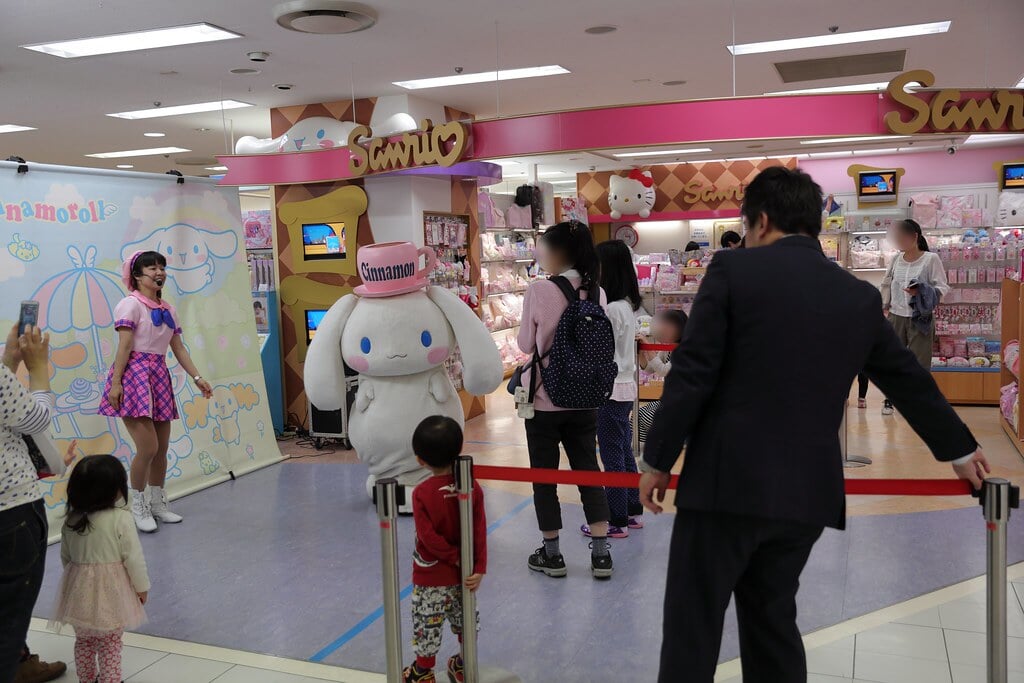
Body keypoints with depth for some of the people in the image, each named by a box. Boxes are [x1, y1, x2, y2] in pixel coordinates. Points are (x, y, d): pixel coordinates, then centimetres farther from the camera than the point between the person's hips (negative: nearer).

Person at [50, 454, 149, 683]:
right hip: (111, 589, -5)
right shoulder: (121, 519, -18)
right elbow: (133, 557, -14)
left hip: (80, 589, 5)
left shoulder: (71, 520, -2)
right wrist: (142, 586, -1)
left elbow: (65, 556, 8)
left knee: (84, 640, 21)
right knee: (110, 643, 8)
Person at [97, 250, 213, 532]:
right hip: (134, 374, -7)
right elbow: (124, 346, -13)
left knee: (162, 447, 10)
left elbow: (179, 348, 15)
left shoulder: (167, 310, 15)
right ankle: (138, 507, 8)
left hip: (159, 376, 7)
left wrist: (197, 377, 11)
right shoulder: (131, 304, -6)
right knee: (148, 448, -10)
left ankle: (158, 503, 24)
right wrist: (115, 382, -17)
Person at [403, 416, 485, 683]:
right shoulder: (473, 488, -11)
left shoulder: (422, 493, -21)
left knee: (427, 622, 13)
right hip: (463, 577, 4)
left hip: (431, 577, -4)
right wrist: (479, 568, -10)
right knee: (465, 619, 23)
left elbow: (429, 536, -21)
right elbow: (480, 532, -12)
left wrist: (456, 557, -11)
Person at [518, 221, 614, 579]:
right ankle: (601, 553, 16)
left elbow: (526, 345, -4)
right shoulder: (596, 291, -2)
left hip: (544, 398, -4)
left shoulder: (539, 291, -15)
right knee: (588, 470, 13)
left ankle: (552, 554, 20)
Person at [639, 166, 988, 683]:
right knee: (772, 618, 18)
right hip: (807, 490, 6)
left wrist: (657, 460, 0)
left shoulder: (733, 269, -4)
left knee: (693, 624, 3)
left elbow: (691, 375, -9)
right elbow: (910, 382, 22)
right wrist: (958, 448, 37)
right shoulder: (859, 296, 11)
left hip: (727, 479, -5)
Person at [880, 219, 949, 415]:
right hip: (896, 316, 4)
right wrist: (885, 305, 11)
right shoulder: (897, 259, 4)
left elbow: (943, 288, -10)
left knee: (919, 362, 0)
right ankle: (889, 399, 25)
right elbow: (886, 283, 18)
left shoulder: (931, 259, -9)